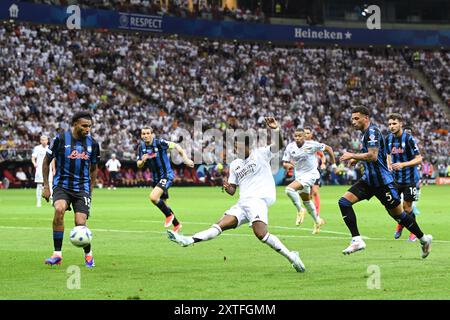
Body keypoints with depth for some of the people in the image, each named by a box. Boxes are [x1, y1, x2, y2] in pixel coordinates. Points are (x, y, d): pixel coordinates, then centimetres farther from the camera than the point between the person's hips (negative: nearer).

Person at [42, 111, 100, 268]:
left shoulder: (92, 143, 4)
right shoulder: (60, 139, -7)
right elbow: (46, 161, 4)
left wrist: (90, 189, 14)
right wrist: (46, 186, 1)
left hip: (82, 188, 2)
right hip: (62, 185, -2)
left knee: (80, 223, -11)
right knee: (59, 209, -31)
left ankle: (88, 255, 18)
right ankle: (57, 254, -21)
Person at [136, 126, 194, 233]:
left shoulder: (159, 143, -17)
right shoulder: (141, 147, 0)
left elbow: (176, 146, -8)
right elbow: (139, 166, 3)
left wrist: (186, 159, -14)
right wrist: (143, 161, -19)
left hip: (166, 175, -7)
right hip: (156, 178, 7)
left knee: (153, 197, -26)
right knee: (163, 204, 15)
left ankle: (169, 214, -2)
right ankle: (176, 224, 36)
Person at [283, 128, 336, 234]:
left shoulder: (312, 145, -18)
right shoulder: (290, 147, -6)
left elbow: (328, 148, -5)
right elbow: (284, 163, -2)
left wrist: (333, 164, -1)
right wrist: (287, 165, -27)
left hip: (310, 174, -7)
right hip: (299, 175, 7)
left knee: (289, 189, -26)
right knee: (306, 200, 21)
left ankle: (299, 210, -7)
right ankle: (317, 221, 40)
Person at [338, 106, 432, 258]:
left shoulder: (372, 132, -16)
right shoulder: (365, 133, 14)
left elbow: (373, 156, -27)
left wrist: (352, 156, -19)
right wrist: (356, 159, 15)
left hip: (382, 181, -9)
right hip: (368, 180, 9)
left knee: (397, 213, 1)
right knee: (344, 201, -7)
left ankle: (424, 239, 18)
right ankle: (357, 240, -10)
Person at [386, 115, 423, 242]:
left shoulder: (409, 139, -17)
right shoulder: (388, 139, 1)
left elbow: (419, 159, -16)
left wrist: (403, 164, -27)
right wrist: (389, 164, -1)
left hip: (410, 179, -5)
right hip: (395, 177, 5)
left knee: (407, 208, -2)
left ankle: (414, 231, 22)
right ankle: (400, 223, 30)